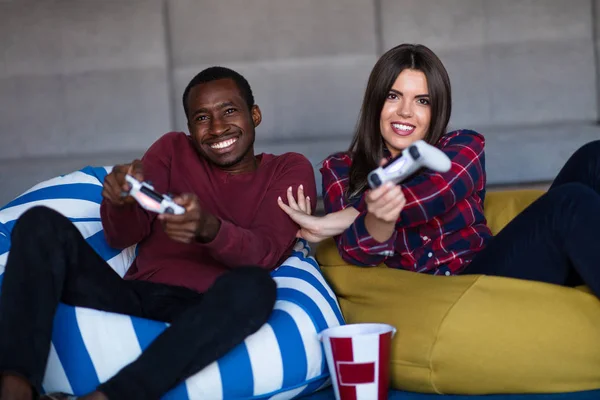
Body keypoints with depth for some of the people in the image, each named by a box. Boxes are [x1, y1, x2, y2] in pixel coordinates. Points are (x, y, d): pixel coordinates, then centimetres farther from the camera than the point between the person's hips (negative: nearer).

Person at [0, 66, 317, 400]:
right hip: (133, 300, 3)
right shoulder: (174, 150, 17)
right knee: (42, 224, -16)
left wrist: (208, 228, -31)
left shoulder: (290, 170, 11)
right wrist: (122, 201, -20)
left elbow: (264, 253, -8)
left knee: (254, 285, -35)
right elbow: (122, 237, 5)